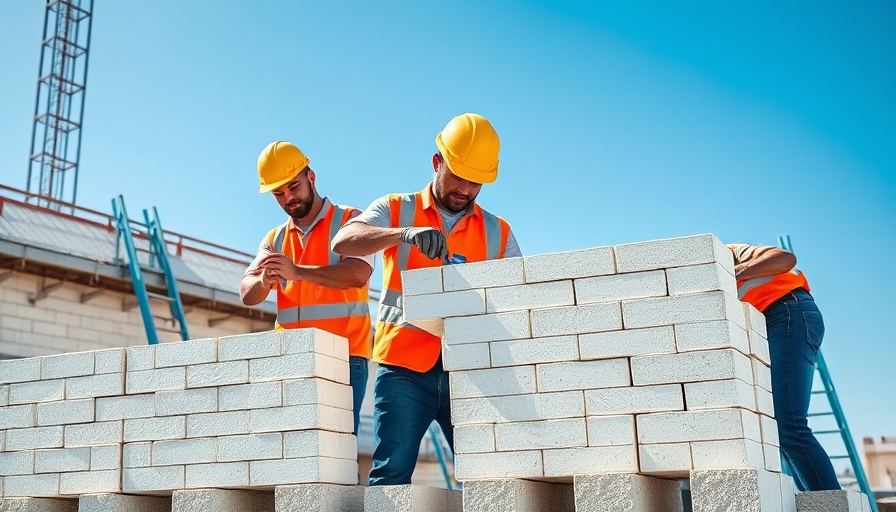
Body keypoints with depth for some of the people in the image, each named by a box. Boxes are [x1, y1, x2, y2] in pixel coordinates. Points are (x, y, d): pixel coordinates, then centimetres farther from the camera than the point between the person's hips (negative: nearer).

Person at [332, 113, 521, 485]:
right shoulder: (396, 210, 8)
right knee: (390, 476, -8)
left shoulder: (497, 232, 15)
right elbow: (343, 241, -9)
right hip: (404, 366, -2)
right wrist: (405, 233, -26)